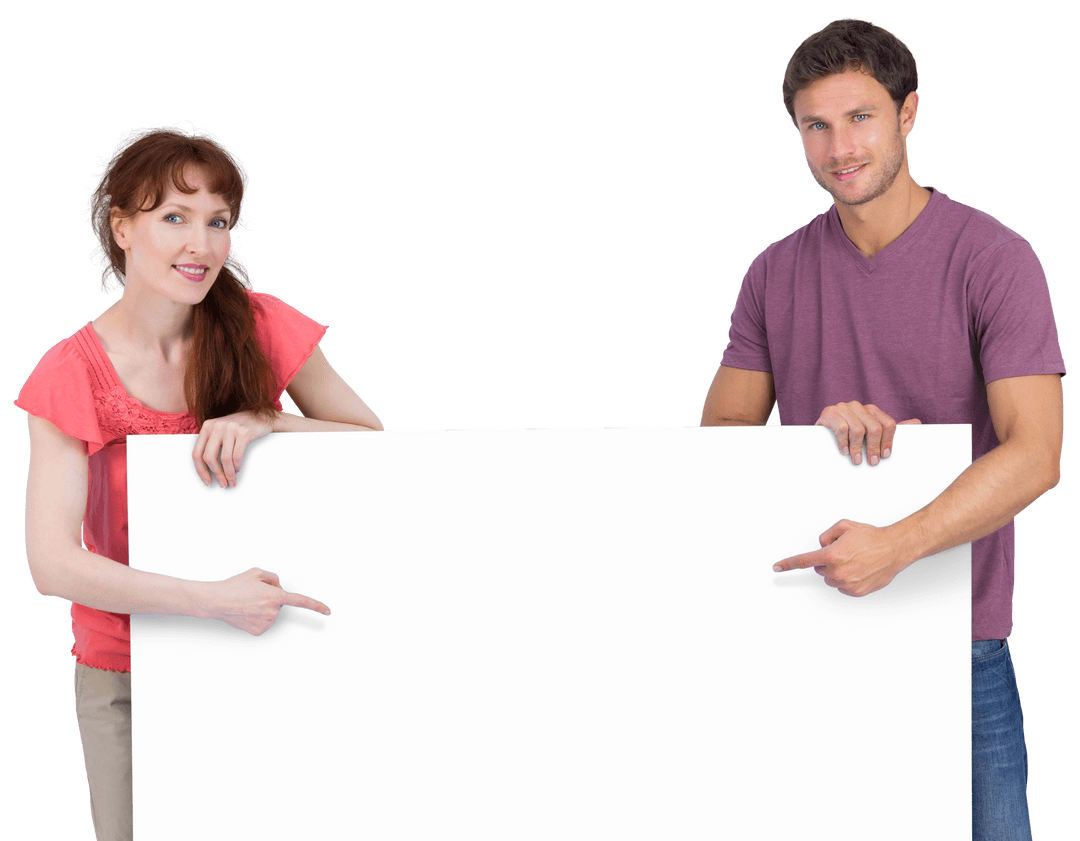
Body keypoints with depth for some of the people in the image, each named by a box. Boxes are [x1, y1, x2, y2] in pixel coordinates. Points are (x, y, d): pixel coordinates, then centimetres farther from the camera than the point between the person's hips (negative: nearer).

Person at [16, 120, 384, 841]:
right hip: (128, 680, -1)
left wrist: (263, 420, -22)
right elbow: (53, 563, -19)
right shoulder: (73, 375, -12)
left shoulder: (259, 325, -7)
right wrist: (210, 599, -27)